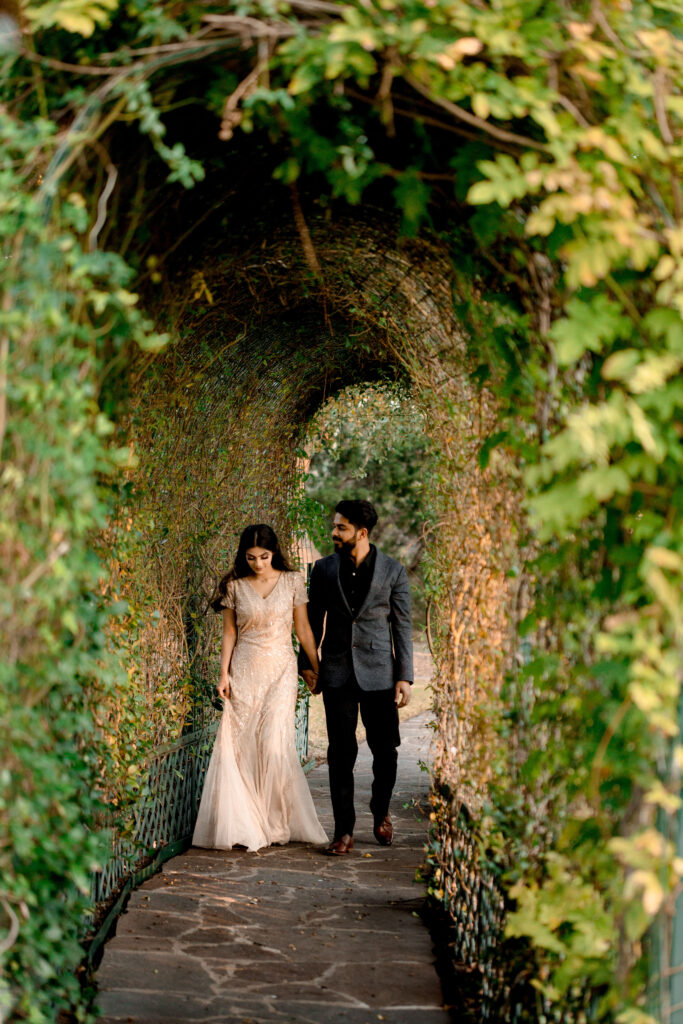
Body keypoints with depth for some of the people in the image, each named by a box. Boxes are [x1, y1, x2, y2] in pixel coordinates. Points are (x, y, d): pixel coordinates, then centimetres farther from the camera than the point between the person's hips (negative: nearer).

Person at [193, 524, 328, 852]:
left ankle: (278, 822, 4)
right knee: (243, 744, -3)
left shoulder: (292, 581, 1)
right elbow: (229, 632, 7)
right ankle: (248, 825, 7)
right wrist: (224, 673, 0)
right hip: (244, 671, 1)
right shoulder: (235, 586, 3)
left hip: (280, 669, -1)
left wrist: (318, 669, 5)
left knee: (274, 743, -11)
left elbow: (303, 629, 6)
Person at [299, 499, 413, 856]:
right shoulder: (324, 569, 5)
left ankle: (381, 812, 30)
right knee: (341, 753, 1)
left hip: (379, 673, -1)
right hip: (337, 673, 1)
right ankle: (344, 831, 8)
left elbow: (402, 626, 1)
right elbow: (314, 621, 12)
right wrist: (306, 663, 6)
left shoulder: (393, 571, 0)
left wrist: (405, 676, -3)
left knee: (385, 750, 5)